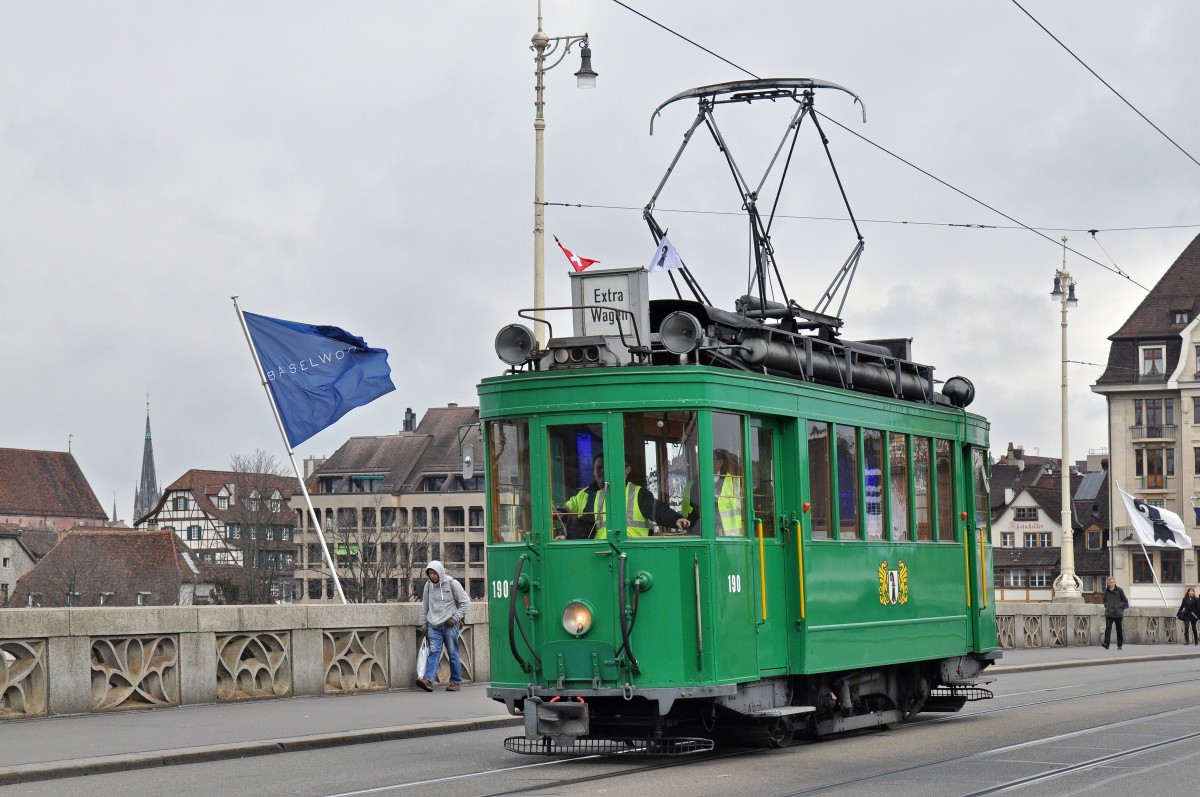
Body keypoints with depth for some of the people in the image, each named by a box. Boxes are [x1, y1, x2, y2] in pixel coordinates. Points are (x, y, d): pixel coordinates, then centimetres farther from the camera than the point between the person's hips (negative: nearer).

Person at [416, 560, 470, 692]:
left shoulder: (452, 584, -4)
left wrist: (456, 618, -9)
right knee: (434, 652, -9)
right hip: (434, 625, 3)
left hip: (450, 625, -3)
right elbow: (425, 606, 18)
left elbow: (466, 602, 0)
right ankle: (428, 680, -21)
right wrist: (424, 625, 18)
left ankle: (456, 682, 7)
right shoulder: (428, 585, 9)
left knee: (453, 653, 0)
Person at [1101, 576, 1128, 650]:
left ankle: (1120, 645, 15)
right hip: (1109, 613, 2)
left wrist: (1120, 607, -5)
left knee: (1119, 629, 6)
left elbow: (1125, 601, 4)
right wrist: (1106, 606, 10)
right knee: (1108, 628, -12)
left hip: (1118, 613, -2)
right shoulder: (1106, 591, 8)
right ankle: (1106, 643, -20)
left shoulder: (1119, 590, -1)